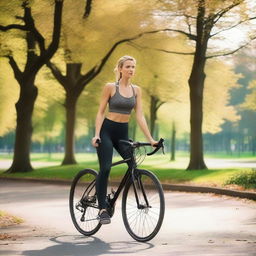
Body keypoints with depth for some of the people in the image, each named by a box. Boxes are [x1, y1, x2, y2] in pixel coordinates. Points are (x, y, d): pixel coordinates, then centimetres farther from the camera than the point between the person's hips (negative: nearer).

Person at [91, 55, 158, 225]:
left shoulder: (136, 90, 5)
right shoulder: (110, 87, -6)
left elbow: (140, 116, 0)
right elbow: (101, 112, -4)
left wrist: (150, 138, -9)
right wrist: (96, 134, -16)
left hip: (123, 132, 4)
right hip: (107, 130, -4)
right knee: (105, 169, -14)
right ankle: (103, 209, -6)